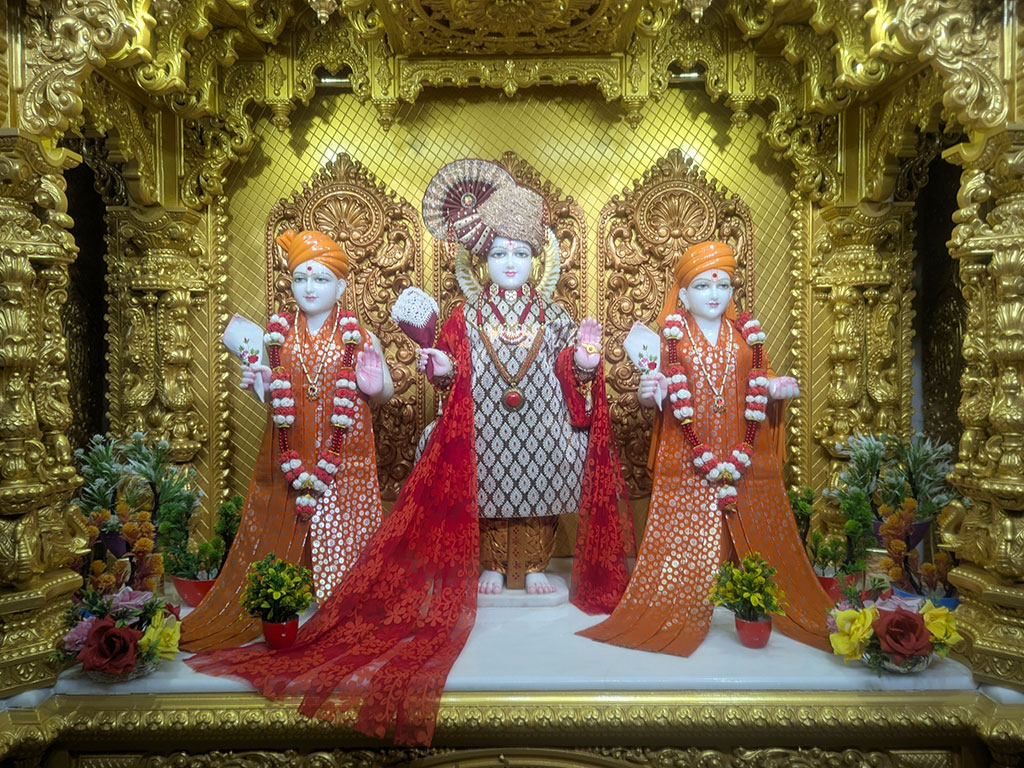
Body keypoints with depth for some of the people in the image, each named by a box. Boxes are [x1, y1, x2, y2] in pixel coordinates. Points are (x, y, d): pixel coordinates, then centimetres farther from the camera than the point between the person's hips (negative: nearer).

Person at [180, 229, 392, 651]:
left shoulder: (359, 338, -2)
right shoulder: (278, 335, 6)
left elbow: (384, 392, 4)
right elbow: (274, 392, 16)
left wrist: (373, 385, -16)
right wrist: (256, 382, -3)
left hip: (344, 453, -2)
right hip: (290, 452, 3)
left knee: (341, 527, 2)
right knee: (281, 528, 10)